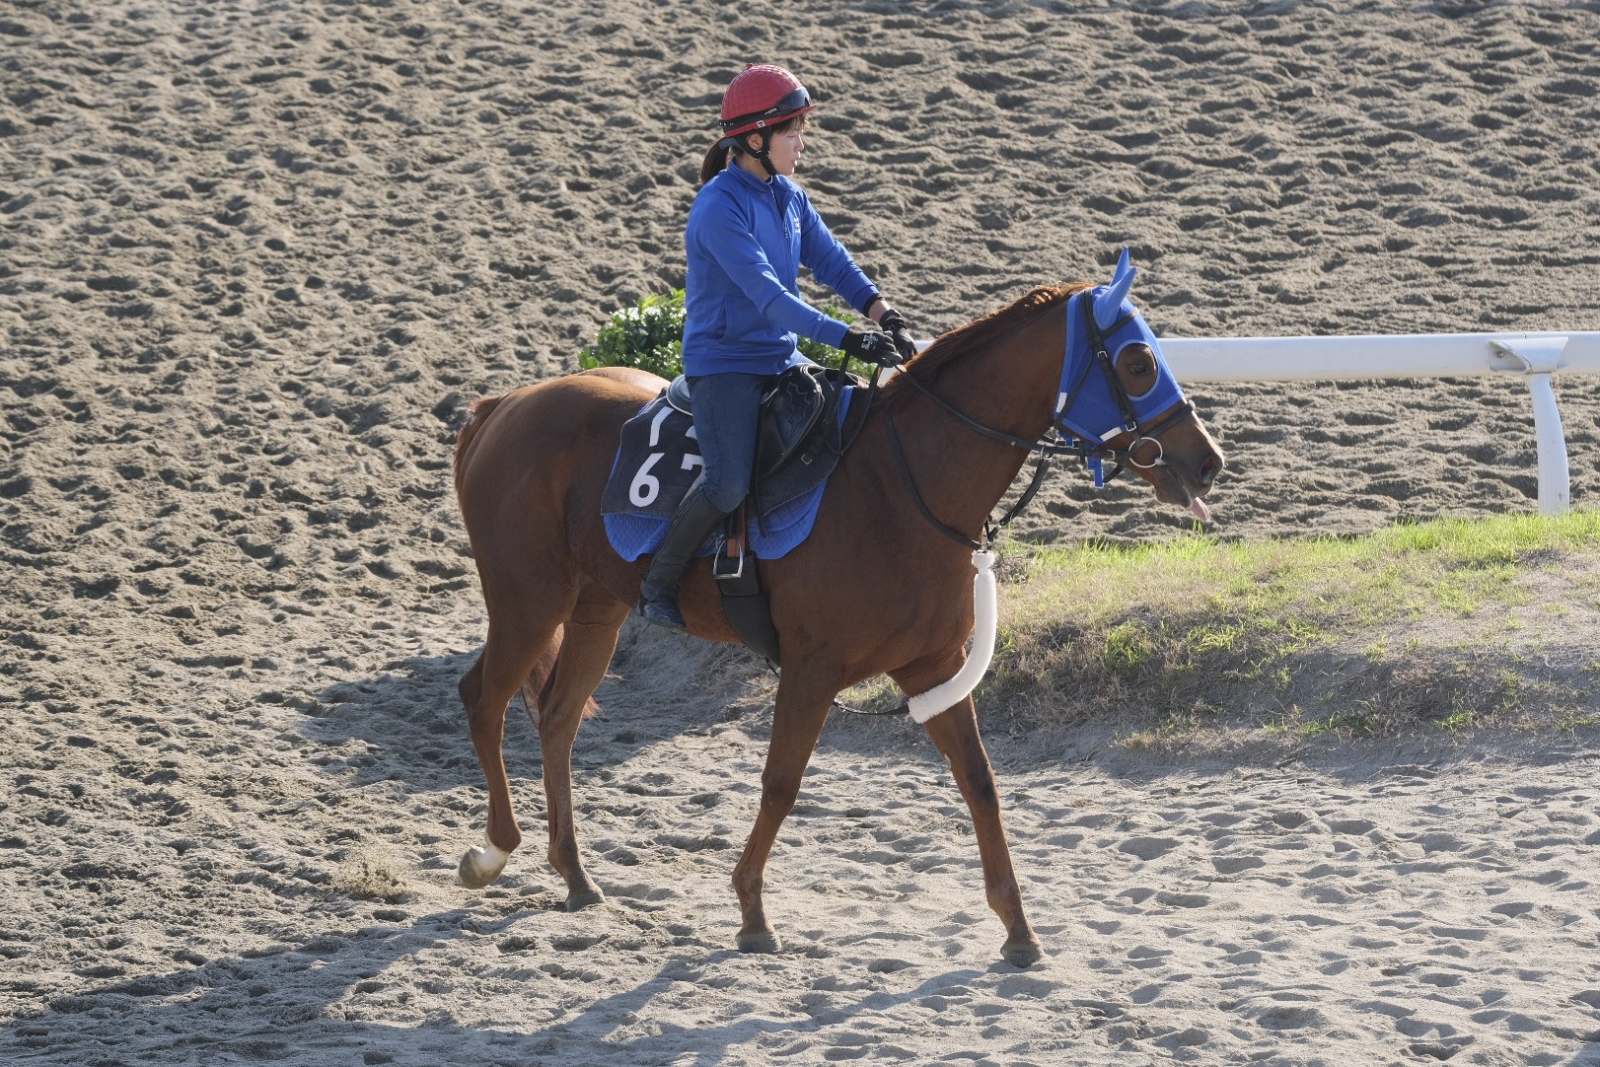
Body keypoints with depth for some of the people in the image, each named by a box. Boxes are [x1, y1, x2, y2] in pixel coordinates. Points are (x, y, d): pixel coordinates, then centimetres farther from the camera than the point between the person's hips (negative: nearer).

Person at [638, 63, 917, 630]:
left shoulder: (789, 197, 9)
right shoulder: (720, 207, -18)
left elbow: (832, 262, 5)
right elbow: (765, 293, -26)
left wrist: (881, 312, -14)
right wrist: (846, 337, -32)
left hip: (780, 357, 8)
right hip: (723, 361, -8)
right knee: (729, 483, -23)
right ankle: (658, 584, -5)